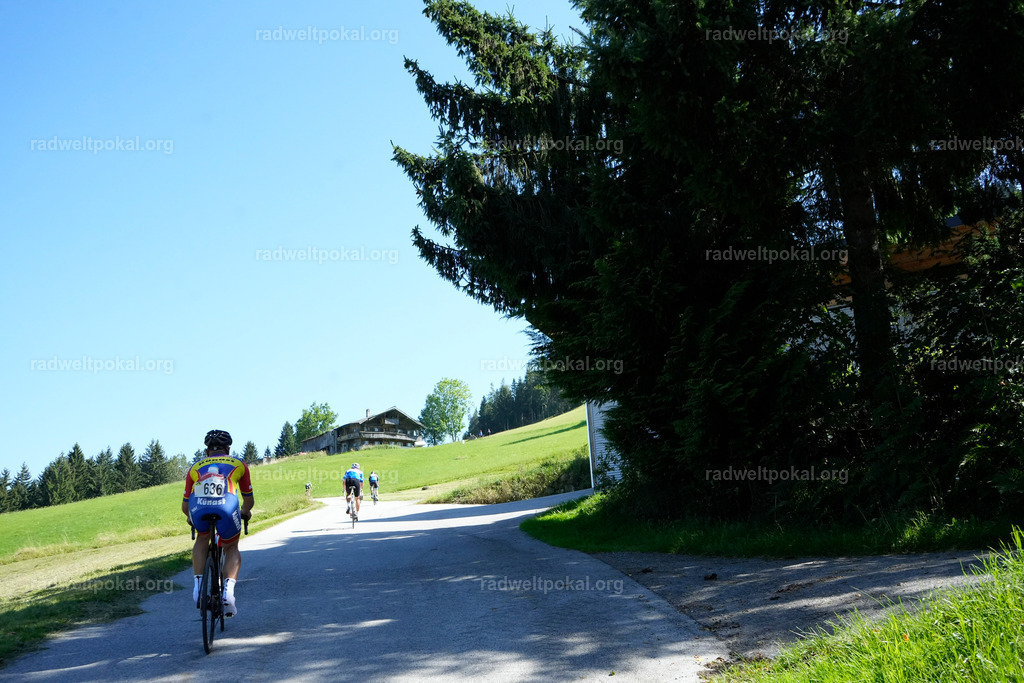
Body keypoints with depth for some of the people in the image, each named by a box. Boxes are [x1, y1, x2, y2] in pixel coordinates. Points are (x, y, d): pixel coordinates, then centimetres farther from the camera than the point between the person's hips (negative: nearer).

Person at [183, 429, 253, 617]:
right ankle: (228, 589, 3)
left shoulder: (196, 466, 32)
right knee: (232, 548, 25)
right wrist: (245, 512, 56)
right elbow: (249, 500, 34)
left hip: (198, 509, 1)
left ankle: (198, 585, 21)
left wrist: (191, 517, 55)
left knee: (202, 538, 34)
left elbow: (185, 506, 33)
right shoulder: (238, 464, 29)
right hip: (227, 509, -1)